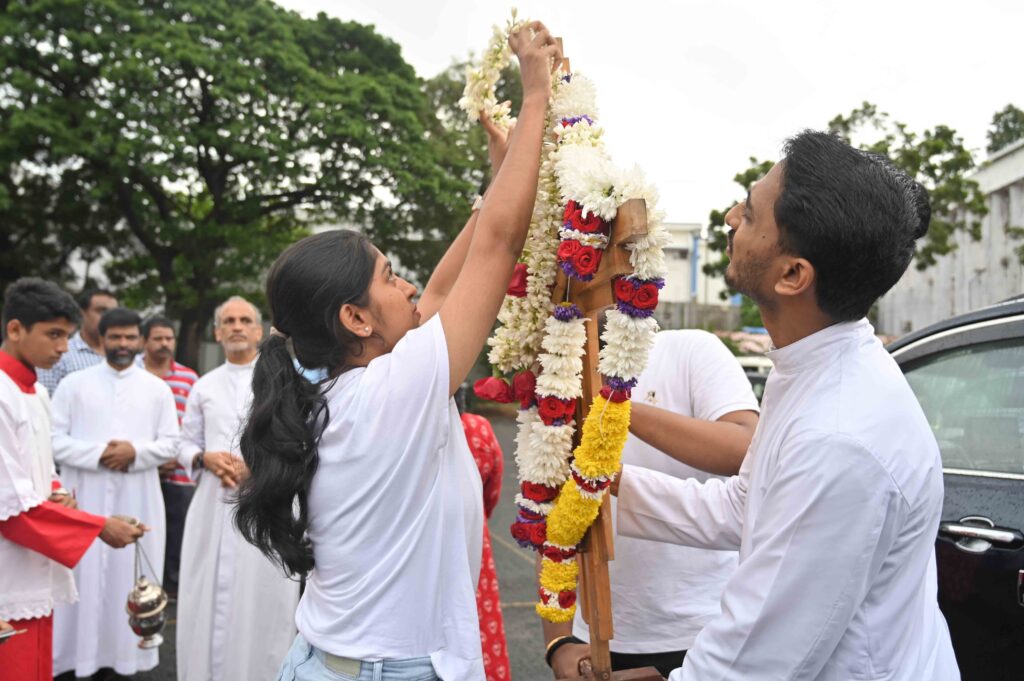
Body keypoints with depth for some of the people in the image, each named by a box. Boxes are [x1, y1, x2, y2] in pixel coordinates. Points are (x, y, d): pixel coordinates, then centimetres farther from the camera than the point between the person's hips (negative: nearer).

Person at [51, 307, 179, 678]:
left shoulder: (157, 388, 8)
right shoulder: (74, 383, 4)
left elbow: (170, 444, 6)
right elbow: (54, 439, -1)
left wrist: (135, 451, -12)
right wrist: (97, 453, -13)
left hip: (137, 499, 1)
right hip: (84, 497, -1)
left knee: (131, 575, 3)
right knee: (83, 575, 1)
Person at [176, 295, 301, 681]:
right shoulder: (204, 386, 13)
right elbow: (185, 444, 16)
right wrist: (206, 459, -5)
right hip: (214, 506, 3)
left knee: (261, 605, -1)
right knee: (209, 600, 5)